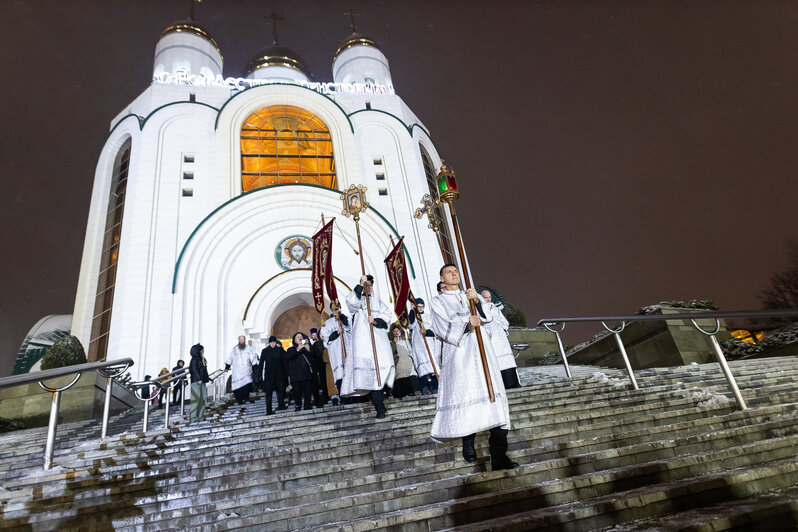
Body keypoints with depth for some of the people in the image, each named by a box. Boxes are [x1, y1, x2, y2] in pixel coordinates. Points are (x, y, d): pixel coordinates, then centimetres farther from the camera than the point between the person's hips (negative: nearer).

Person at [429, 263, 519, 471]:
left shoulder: (471, 295, 24)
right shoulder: (438, 301, 13)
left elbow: (486, 316, 8)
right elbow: (443, 328, -3)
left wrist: (477, 301, -10)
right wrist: (467, 323, -19)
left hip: (480, 351, 3)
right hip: (458, 354, -3)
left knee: (494, 399, -7)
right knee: (464, 397, -10)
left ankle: (499, 457, -8)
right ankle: (468, 445, 8)